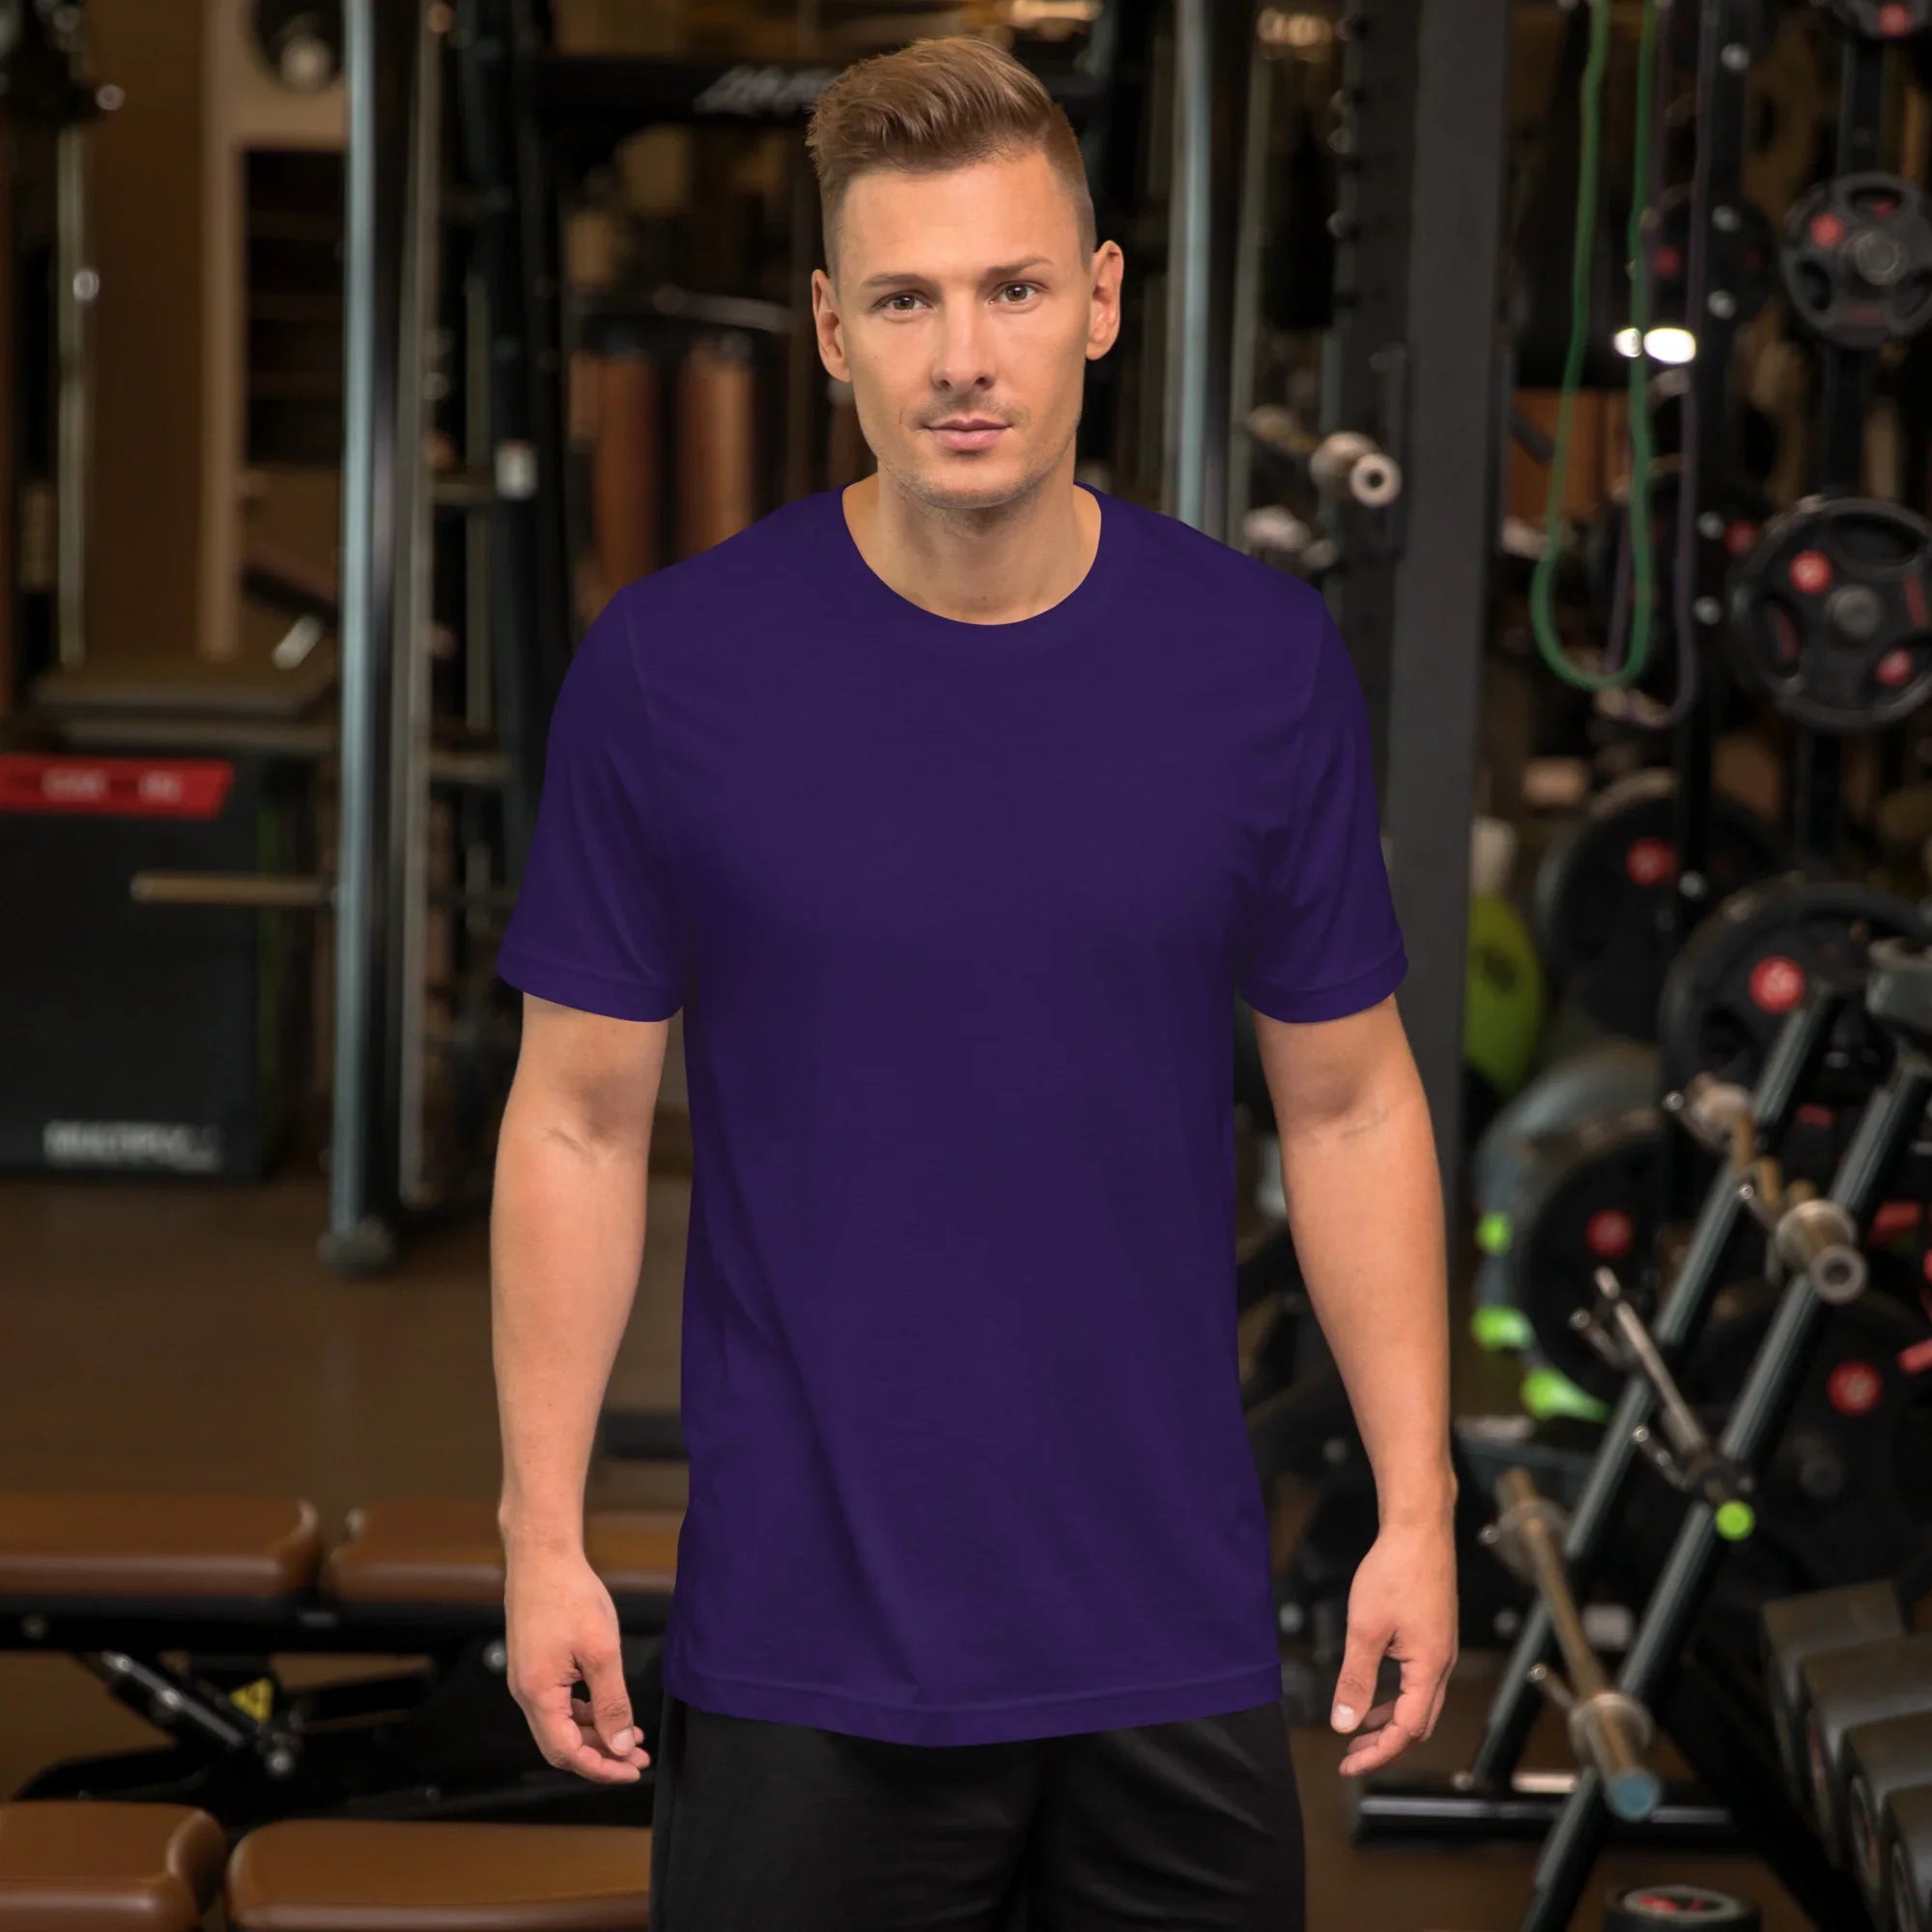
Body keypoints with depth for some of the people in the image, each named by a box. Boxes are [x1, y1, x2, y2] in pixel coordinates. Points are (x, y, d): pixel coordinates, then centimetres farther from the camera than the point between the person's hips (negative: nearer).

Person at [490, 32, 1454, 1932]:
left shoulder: (1265, 662, -2)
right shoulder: (669, 667, -7)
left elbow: (1349, 1104, 5)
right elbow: (580, 1118, -1)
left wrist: (1417, 1511, 0)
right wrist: (543, 1533, -4)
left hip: (1171, 1631, 2)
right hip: (802, 1648, -1)